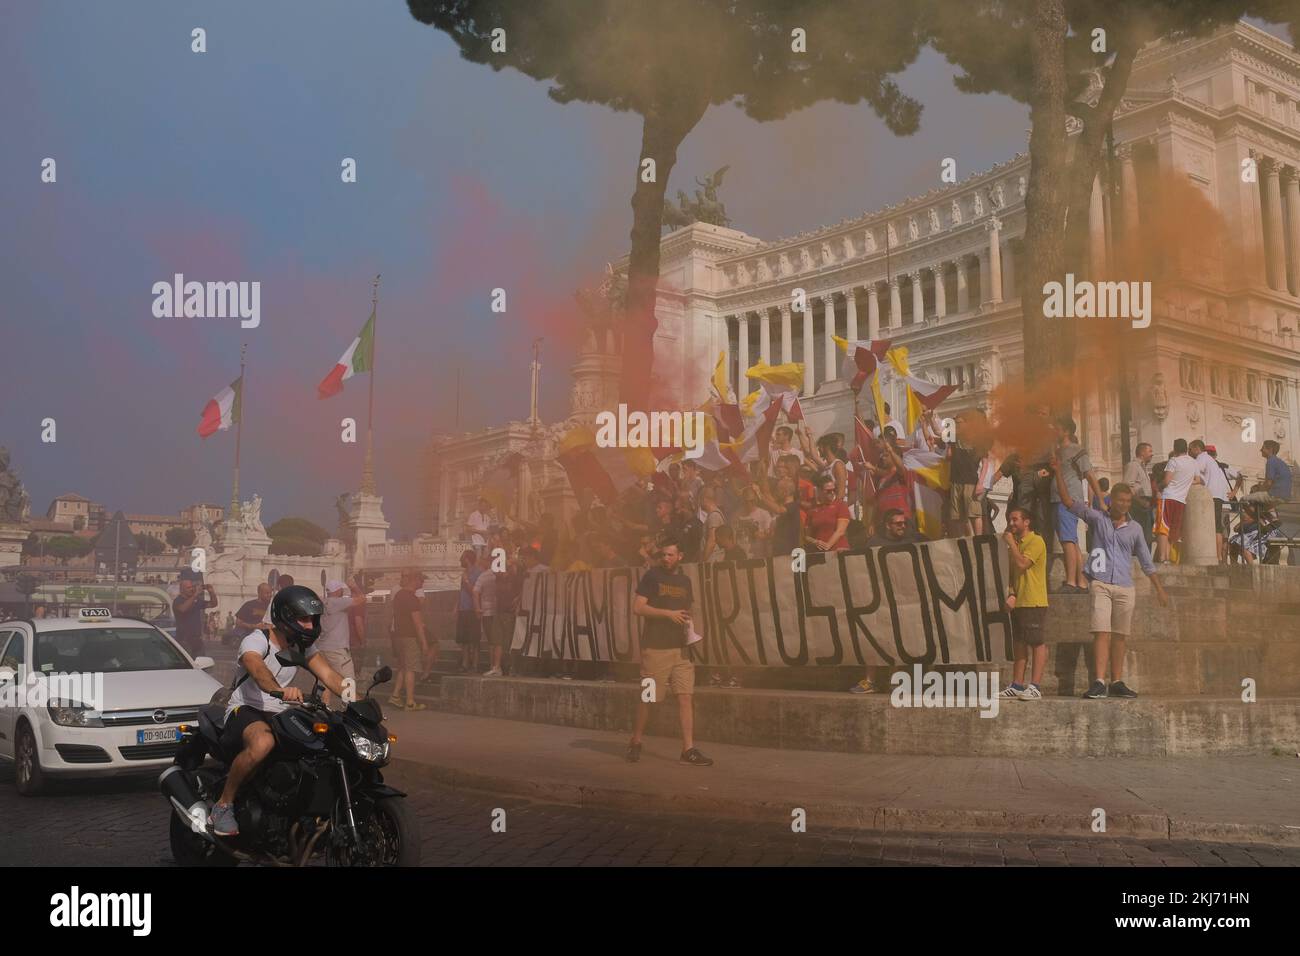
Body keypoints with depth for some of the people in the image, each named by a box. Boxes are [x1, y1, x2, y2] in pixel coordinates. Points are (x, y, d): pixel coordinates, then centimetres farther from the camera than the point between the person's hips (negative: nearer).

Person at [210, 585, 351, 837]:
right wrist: (279, 690, -59)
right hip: (245, 710, -6)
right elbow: (257, 670, -36)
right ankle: (223, 804, -21)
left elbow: (328, 674, -5)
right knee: (263, 742, -40)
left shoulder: (303, 646, 7)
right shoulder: (256, 641, -14)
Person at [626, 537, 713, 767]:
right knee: (647, 698, 3)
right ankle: (635, 743, 21)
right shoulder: (651, 576, -1)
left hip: (680, 648, 5)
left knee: (686, 696, -3)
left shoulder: (684, 580, 15)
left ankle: (688, 749, -2)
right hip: (654, 647, -5)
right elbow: (638, 608, -9)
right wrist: (668, 613, -17)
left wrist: (689, 623, 4)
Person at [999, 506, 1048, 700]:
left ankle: (1035, 686, -8)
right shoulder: (1016, 544, 20)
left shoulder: (1036, 541, -6)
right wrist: (1011, 594, 4)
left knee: (1037, 643, -7)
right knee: (1020, 644, 9)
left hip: (1034, 602, -9)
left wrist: (1010, 543, -8)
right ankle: (1017, 686, 12)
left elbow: (1022, 564, -19)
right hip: (1018, 602, 9)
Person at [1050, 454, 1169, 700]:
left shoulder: (1134, 528, 12)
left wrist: (1159, 588, 14)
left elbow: (1146, 562, 17)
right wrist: (1058, 473, -3)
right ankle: (1099, 683, -19)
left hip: (1125, 588, 3)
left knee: (1120, 636, 6)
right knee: (1101, 632, -13)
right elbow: (1069, 502, 4)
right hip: (1100, 584, -3)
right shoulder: (1098, 518, 7)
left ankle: (1117, 683, 13)